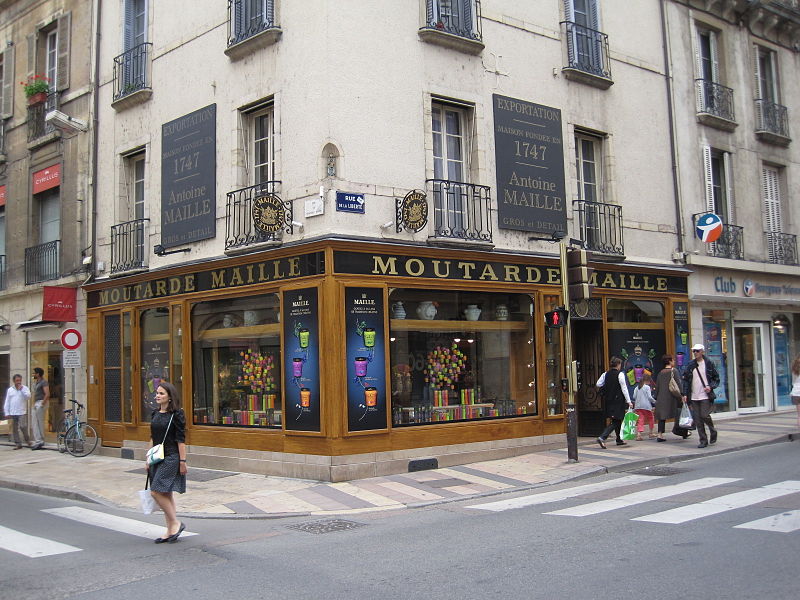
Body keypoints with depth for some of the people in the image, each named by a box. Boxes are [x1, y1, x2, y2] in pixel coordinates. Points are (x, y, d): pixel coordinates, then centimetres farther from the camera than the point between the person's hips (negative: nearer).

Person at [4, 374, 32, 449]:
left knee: (23, 426, -15)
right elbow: (7, 402, 12)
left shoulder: (25, 388, 6)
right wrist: (6, 413, 6)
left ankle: (27, 440, 6)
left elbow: (28, 397, -10)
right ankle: (18, 444, 9)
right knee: (15, 429, 3)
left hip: (22, 412, -3)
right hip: (13, 413, 3)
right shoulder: (10, 390, 13)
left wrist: (21, 389, -12)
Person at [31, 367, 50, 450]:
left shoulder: (44, 382, -11)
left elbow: (47, 394, -20)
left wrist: (42, 404, -21)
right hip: (36, 404, 10)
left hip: (41, 403, -10)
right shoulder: (36, 383, 19)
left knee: (40, 423, -7)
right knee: (35, 424, 8)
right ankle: (37, 441, 12)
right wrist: (34, 403, 16)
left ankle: (40, 441, -2)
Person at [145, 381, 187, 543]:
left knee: (157, 491, -14)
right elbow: (152, 437, 17)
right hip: (157, 457, 8)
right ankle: (171, 530, 16)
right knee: (165, 494, 10)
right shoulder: (155, 414, 11)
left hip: (171, 458, -8)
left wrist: (182, 461, -14)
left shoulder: (176, 414, -11)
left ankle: (176, 523, 0)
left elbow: (181, 439, -12)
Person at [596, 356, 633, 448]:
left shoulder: (606, 374, 5)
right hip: (618, 400, -7)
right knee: (616, 421, -6)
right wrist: (629, 401, -10)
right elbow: (624, 389, -13)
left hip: (609, 400, 7)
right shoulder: (620, 374, -13)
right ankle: (602, 437, -20)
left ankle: (619, 439, 27)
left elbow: (598, 384, 5)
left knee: (617, 420, 19)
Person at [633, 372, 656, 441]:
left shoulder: (637, 387, 9)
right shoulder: (647, 387, -6)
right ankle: (651, 433, 25)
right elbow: (649, 397, -10)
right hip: (646, 406, -4)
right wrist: (654, 401, 5)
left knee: (640, 420, 0)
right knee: (650, 418, 17)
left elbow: (634, 396, 5)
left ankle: (638, 434, -18)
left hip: (638, 406, 4)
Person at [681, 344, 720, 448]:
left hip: (705, 396, -3)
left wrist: (710, 386, -13)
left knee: (704, 415, -12)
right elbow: (685, 380, 10)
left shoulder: (709, 364, 1)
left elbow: (716, 379, 5)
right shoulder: (690, 365, 8)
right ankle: (703, 440, 10)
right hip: (693, 397, 3)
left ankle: (713, 431, 18)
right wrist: (685, 394, 1)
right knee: (697, 419, 1)